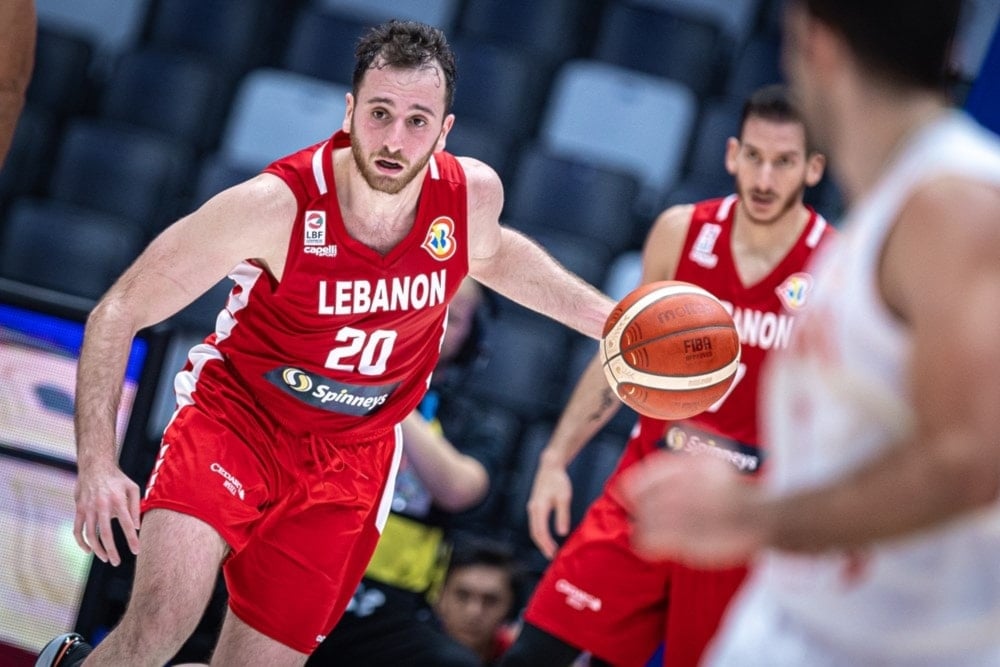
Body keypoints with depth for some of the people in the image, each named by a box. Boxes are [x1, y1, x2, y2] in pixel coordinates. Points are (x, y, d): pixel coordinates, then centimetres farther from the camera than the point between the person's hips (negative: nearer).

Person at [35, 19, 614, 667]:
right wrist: (97, 463, -29)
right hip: (235, 418, -4)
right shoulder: (276, 203, -25)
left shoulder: (473, 194, -12)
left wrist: (607, 317, 7)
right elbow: (118, 312, -19)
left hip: (350, 463, 4)